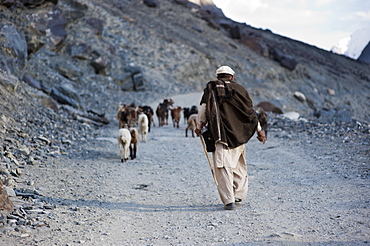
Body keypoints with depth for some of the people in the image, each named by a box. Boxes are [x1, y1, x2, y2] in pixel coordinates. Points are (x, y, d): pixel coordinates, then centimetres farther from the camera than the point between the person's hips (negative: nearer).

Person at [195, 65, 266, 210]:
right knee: (239, 166, 18)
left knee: (223, 167, -4)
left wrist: (199, 126, 12)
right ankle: (239, 196, 25)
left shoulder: (211, 88, 4)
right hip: (239, 136, 3)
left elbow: (203, 108, 0)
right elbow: (250, 112, 12)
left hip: (220, 134, -3)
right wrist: (259, 130, 18)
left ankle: (229, 201, -11)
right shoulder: (239, 89, 10)